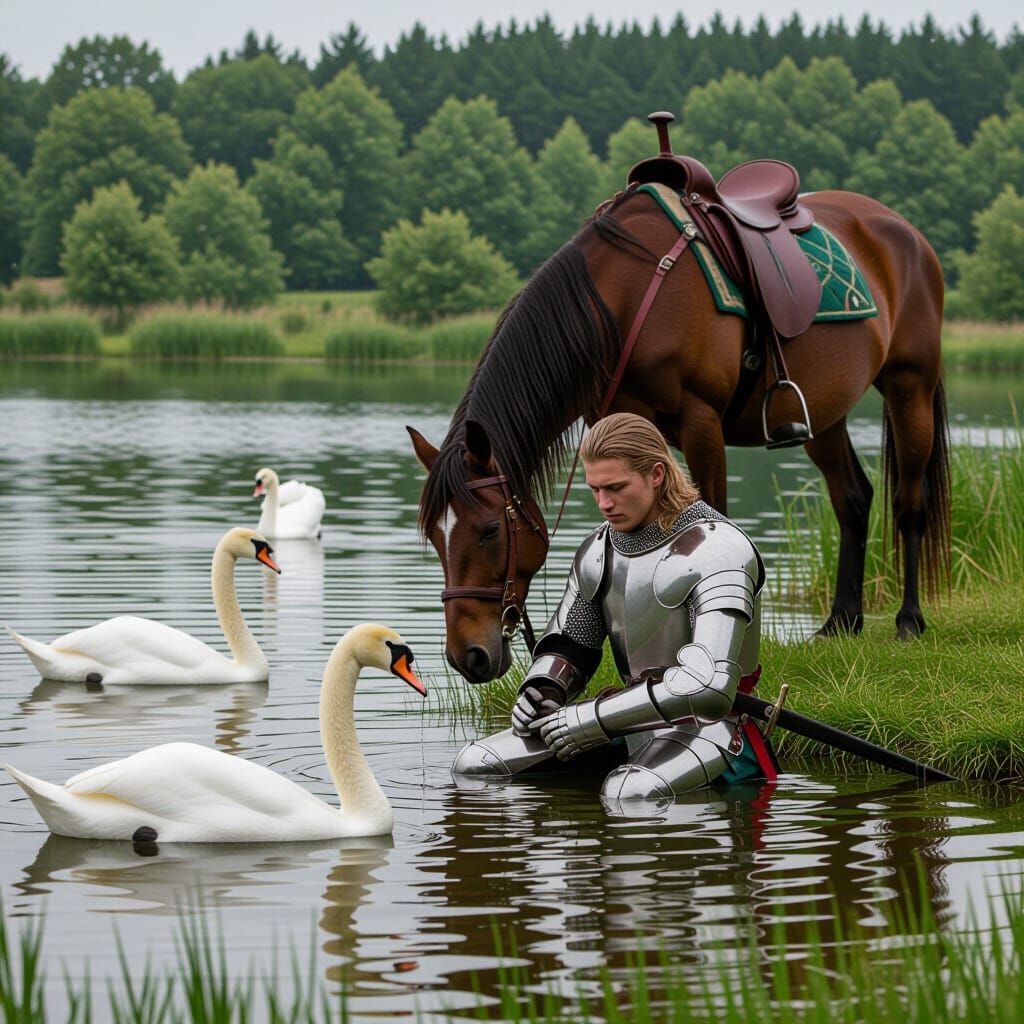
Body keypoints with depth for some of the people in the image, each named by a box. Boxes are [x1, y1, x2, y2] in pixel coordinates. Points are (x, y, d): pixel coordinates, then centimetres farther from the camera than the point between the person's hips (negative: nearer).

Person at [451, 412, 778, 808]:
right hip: (636, 709, 9)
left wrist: (593, 718, -28)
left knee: (629, 794, -41)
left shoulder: (716, 550, -18)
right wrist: (541, 689, -6)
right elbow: (569, 643, 20)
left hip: (703, 726, -9)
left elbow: (710, 687, -28)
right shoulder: (600, 549, 7)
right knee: (474, 766, 0)